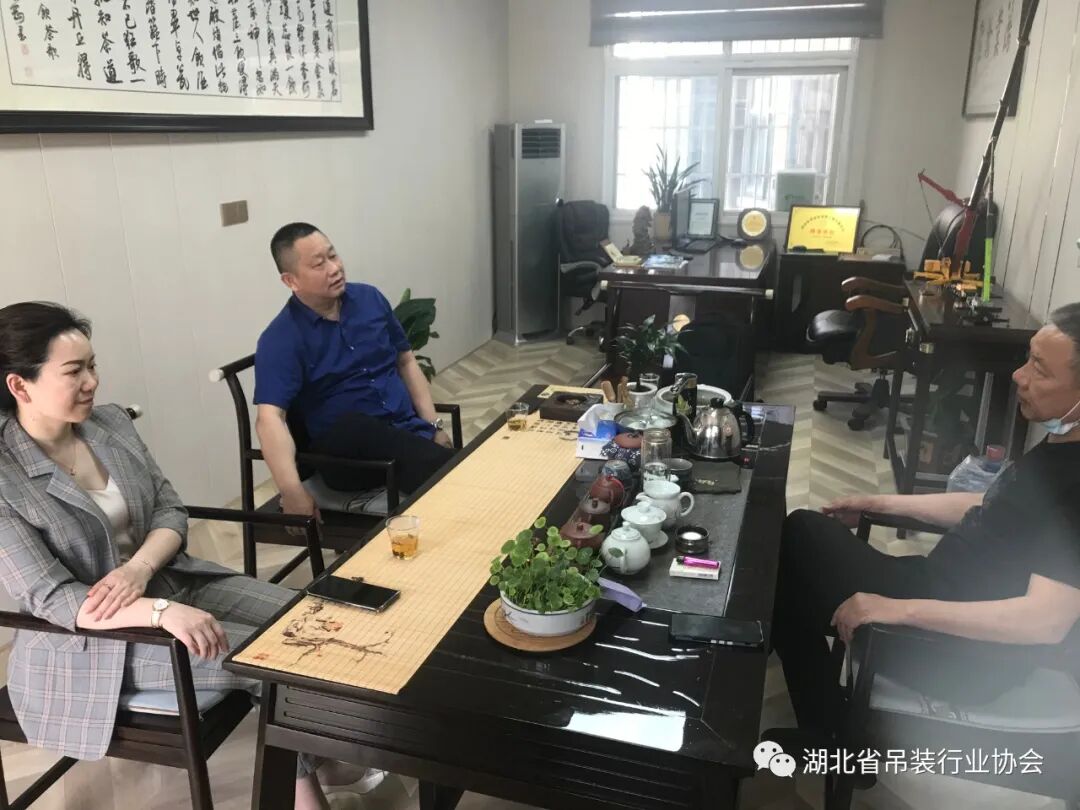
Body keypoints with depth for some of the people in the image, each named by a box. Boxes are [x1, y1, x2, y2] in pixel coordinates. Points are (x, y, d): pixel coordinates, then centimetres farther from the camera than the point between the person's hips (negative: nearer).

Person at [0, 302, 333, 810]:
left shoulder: (111, 423, -1)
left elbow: (171, 511, 1)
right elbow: (50, 600, -22)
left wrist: (138, 568, -20)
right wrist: (163, 612, -34)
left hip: (169, 580, 6)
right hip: (86, 641, -6)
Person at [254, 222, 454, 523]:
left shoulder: (369, 298, 8)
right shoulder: (280, 339, -9)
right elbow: (269, 418, -21)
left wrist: (435, 426, 3)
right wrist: (292, 490, -35)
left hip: (408, 430, 3)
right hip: (343, 450, -3)